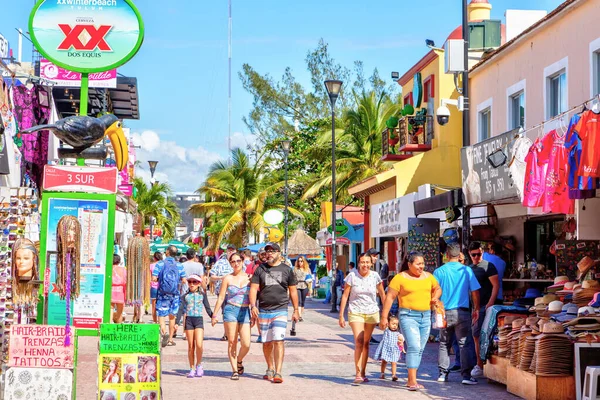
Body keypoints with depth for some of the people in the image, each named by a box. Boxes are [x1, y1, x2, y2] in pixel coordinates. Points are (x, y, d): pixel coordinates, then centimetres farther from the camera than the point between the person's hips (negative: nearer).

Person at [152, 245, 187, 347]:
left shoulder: (160, 264, -7)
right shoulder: (179, 265, -1)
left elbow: (154, 278, -13)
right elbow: (184, 280, -3)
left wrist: (159, 279, 9)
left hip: (163, 293, -2)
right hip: (175, 293, 2)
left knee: (161, 315, 1)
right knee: (172, 316, 11)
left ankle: (164, 332, -25)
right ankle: (170, 339, 15)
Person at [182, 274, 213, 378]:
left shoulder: (202, 295, 7)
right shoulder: (185, 296, 7)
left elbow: (207, 308, 8)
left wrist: (213, 317, -6)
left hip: (199, 320, -1)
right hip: (188, 320, 1)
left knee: (199, 344, -15)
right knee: (191, 346, 3)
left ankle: (199, 365, 5)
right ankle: (192, 369, 12)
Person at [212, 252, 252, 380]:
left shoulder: (249, 278, 7)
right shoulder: (228, 279, 5)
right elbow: (221, 297, 7)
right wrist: (214, 315, 3)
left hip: (245, 312, 1)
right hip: (231, 310, -1)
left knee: (246, 344, -7)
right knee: (232, 342, -2)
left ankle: (239, 360, 23)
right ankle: (235, 370, 8)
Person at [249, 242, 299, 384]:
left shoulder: (286, 270, 7)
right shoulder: (260, 269, 9)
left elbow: (293, 291, 11)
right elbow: (253, 288, 4)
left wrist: (296, 310, 8)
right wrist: (253, 306, -11)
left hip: (280, 310, -2)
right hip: (263, 311, 2)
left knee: (278, 341, -13)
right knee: (266, 342, 9)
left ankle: (278, 373, -15)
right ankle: (270, 369, 25)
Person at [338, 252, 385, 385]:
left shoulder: (375, 276, -2)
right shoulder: (352, 276, -7)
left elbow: (382, 294, 7)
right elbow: (345, 296, -2)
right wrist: (341, 316, -3)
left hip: (371, 313, 2)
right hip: (355, 313, -2)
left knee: (366, 343, 9)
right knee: (359, 343, -14)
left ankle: (363, 373, 19)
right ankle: (358, 374, -13)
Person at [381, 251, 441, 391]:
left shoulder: (428, 276, 10)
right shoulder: (400, 278, -5)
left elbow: (437, 289, 26)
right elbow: (390, 297, -6)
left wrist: (435, 297, 3)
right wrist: (384, 317, -9)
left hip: (426, 316, 6)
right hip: (408, 316, -6)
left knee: (420, 349, 8)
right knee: (414, 346, -17)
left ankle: (410, 380, 18)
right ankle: (413, 381, -15)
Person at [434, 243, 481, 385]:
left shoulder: (439, 271, -1)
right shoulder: (467, 270, -2)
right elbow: (475, 292, 0)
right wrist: (476, 309, 11)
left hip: (445, 312, 1)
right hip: (462, 312, -1)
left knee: (444, 344, 14)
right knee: (465, 344, 0)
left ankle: (443, 373, 16)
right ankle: (466, 375, -5)